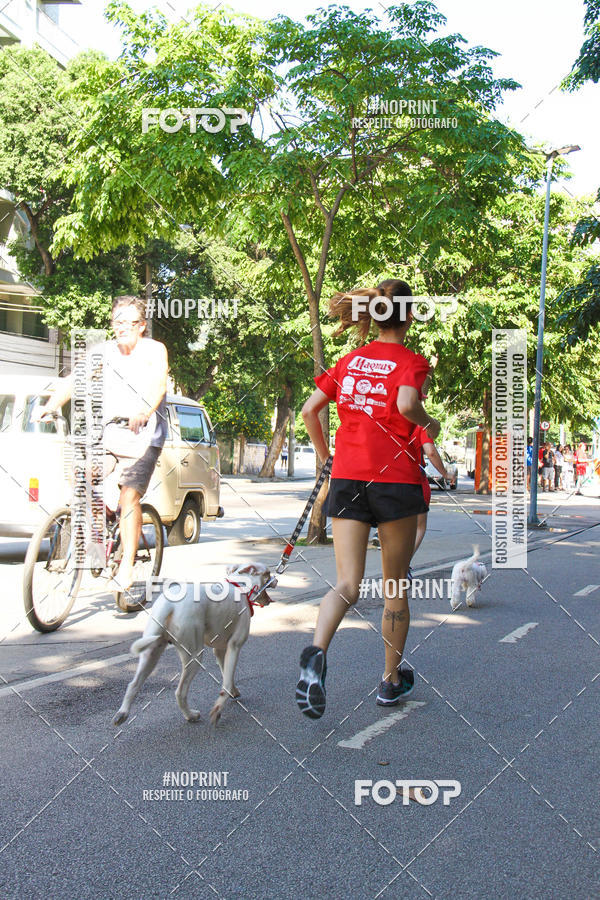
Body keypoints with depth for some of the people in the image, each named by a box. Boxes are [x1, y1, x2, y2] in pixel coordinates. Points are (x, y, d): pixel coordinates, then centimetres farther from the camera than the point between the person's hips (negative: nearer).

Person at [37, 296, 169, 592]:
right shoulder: (102, 351, 5)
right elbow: (73, 380, -5)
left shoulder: (154, 351, -5)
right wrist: (51, 405, -23)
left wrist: (143, 413, -42)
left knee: (129, 495, -17)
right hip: (106, 434, 4)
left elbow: (157, 385, -22)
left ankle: (127, 566, -9)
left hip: (143, 437, -4)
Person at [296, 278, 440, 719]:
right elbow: (406, 404, -22)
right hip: (397, 480, -3)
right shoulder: (411, 361, -2)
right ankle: (392, 680, 25)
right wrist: (430, 423, -3)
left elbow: (309, 410, 8)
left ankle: (316, 653, -31)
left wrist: (326, 457, 18)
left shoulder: (349, 361, 12)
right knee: (396, 585, 13)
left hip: (347, 480, 3)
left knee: (348, 586, -1)